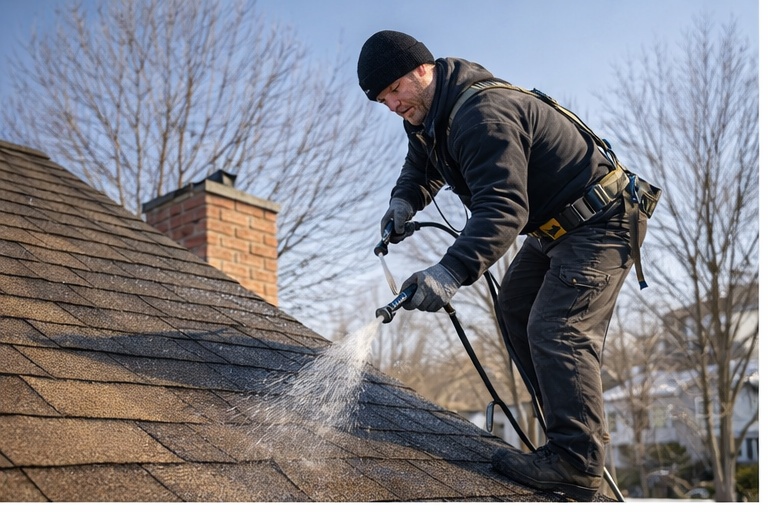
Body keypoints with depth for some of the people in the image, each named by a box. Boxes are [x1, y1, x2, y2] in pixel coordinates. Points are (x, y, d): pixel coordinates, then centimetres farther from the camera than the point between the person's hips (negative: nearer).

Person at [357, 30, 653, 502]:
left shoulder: (483, 114, -28)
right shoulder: (431, 116, 6)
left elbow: (503, 208, -38)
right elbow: (422, 165, 25)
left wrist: (451, 272, -49)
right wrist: (405, 200, 2)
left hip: (602, 221, -11)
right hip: (554, 227, 11)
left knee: (554, 328, -21)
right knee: (515, 306, 14)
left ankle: (576, 463, -18)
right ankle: (580, 428, 18)